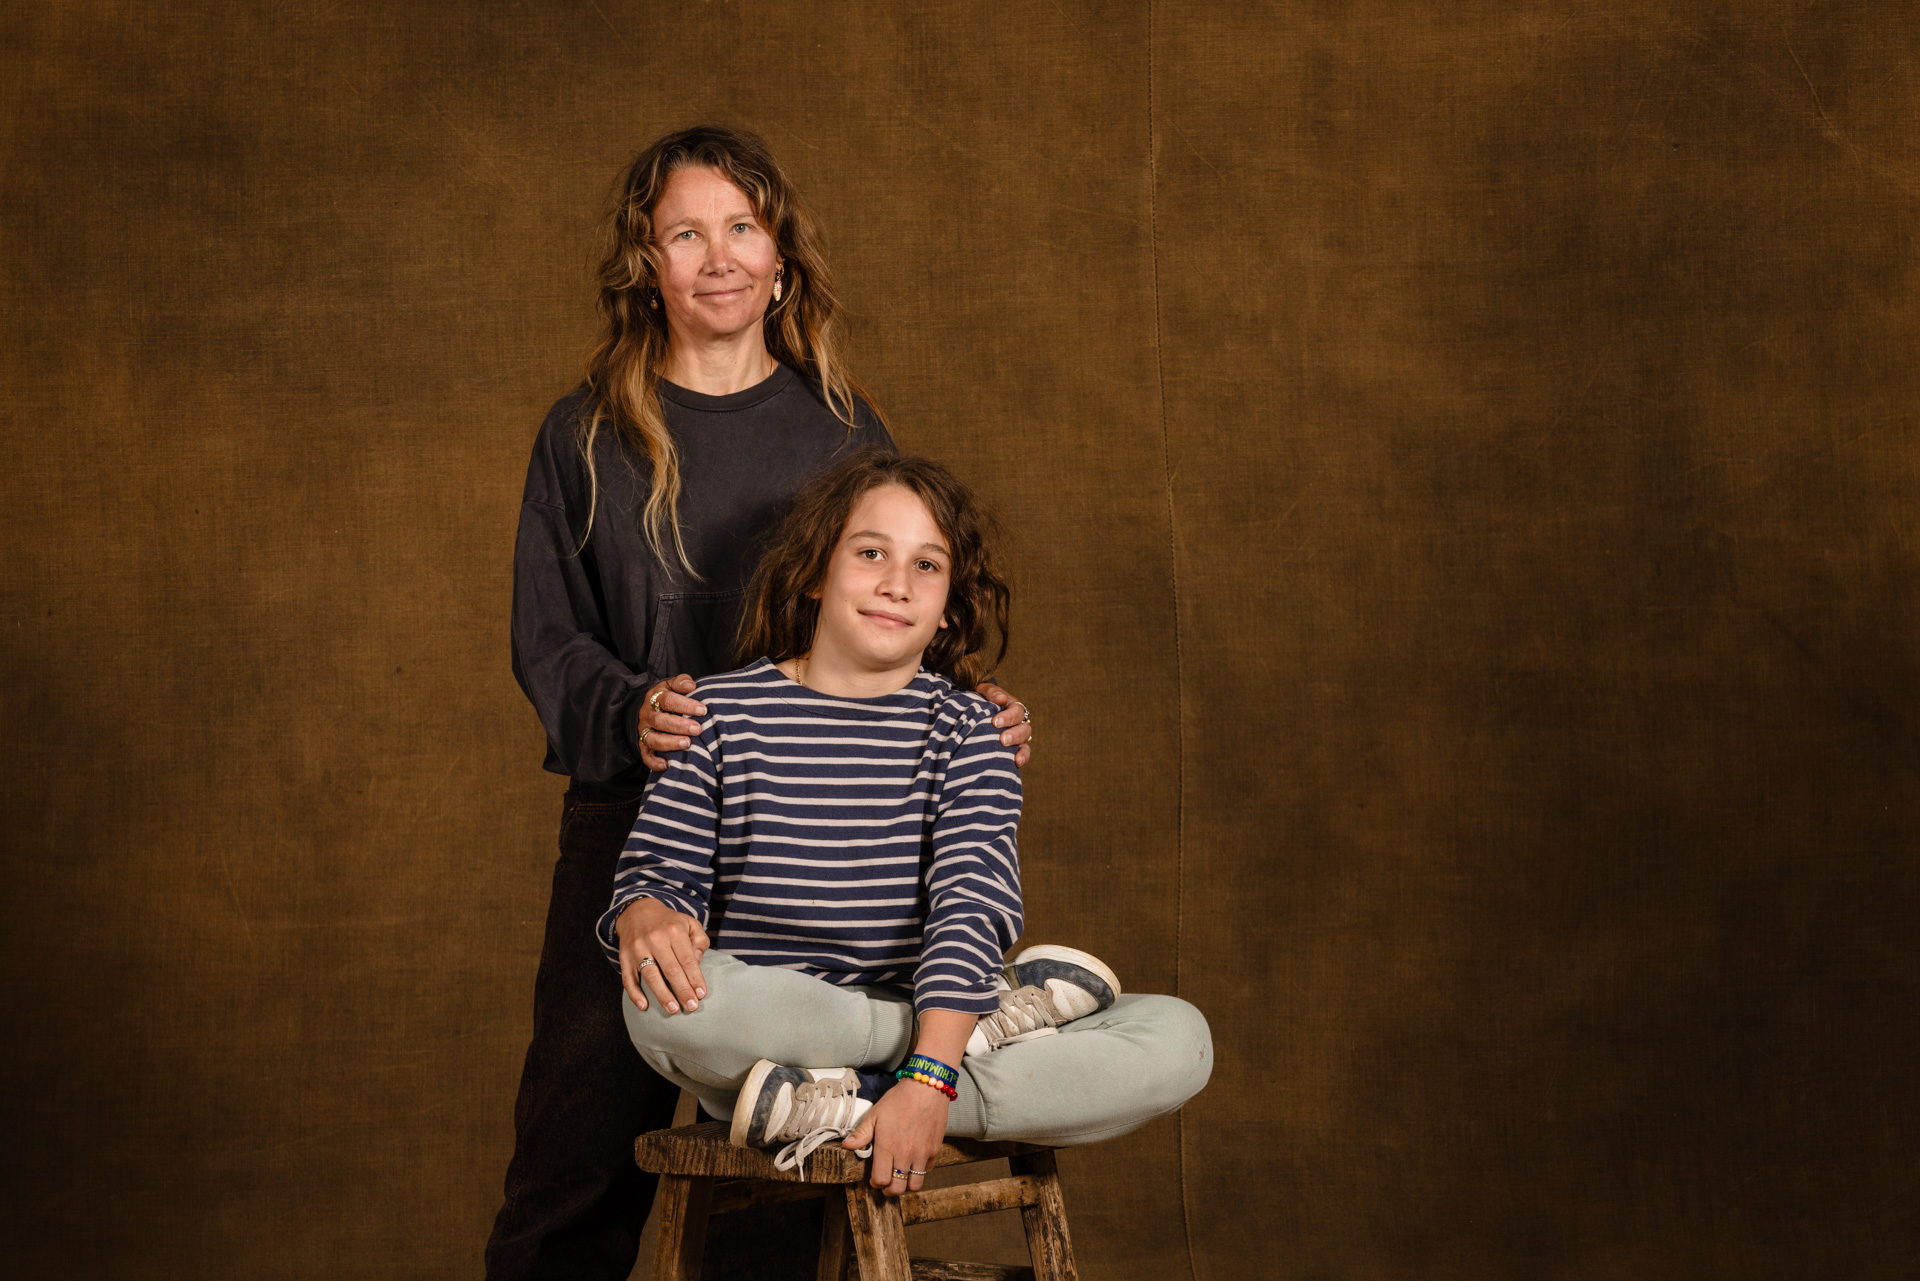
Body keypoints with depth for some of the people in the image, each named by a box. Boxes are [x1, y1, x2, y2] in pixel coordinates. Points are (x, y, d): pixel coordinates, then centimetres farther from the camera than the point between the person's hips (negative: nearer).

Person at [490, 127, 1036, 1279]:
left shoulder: (844, 431, 11)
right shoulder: (588, 438, 6)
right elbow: (547, 640, 3)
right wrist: (629, 715, -18)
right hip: (634, 826, -1)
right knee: (579, 1160, -4)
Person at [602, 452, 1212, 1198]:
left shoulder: (966, 731, 4)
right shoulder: (722, 712, 5)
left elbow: (973, 907, -9)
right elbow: (661, 868, 4)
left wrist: (929, 1077, -25)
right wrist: (645, 915, -24)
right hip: (759, 1040, -1)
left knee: (1178, 1039, -19)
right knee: (661, 997, -37)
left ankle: (851, 1109, -26)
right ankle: (987, 1019, -18)